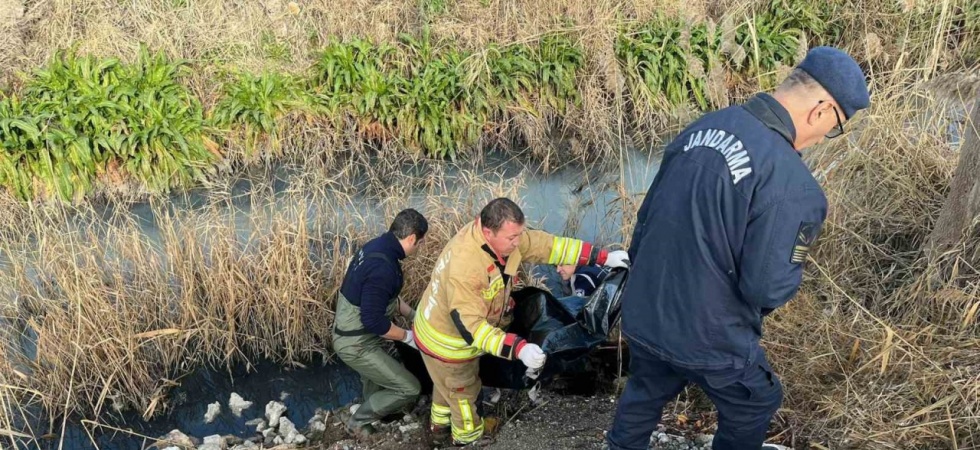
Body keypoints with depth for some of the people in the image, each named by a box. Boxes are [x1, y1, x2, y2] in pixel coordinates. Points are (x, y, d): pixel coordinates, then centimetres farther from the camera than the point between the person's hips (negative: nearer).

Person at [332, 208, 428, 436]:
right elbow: (373, 321, -29)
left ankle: (373, 413, 58)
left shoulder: (377, 246, -2)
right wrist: (408, 336, -16)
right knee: (409, 389, -1)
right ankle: (358, 421, 17)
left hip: (350, 332, 10)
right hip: (356, 345, -10)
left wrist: (412, 313, 17)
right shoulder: (383, 268, -33)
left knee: (377, 376, 34)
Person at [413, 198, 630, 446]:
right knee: (464, 394, 18)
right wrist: (518, 348, -50)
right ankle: (468, 439, 46)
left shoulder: (504, 235, -18)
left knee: (449, 386, 32)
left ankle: (441, 427, 58)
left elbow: (548, 245, -12)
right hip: (447, 342, -8)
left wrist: (603, 257, -13)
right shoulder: (464, 268, -43)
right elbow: (470, 326, -42)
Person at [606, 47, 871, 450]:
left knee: (644, 394, 31)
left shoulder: (705, 126, -2)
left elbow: (648, 216, 8)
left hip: (642, 313, 6)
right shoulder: (789, 183, -26)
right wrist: (789, 276, 2)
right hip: (708, 335, -6)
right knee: (753, 408, 24)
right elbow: (768, 288, -22)